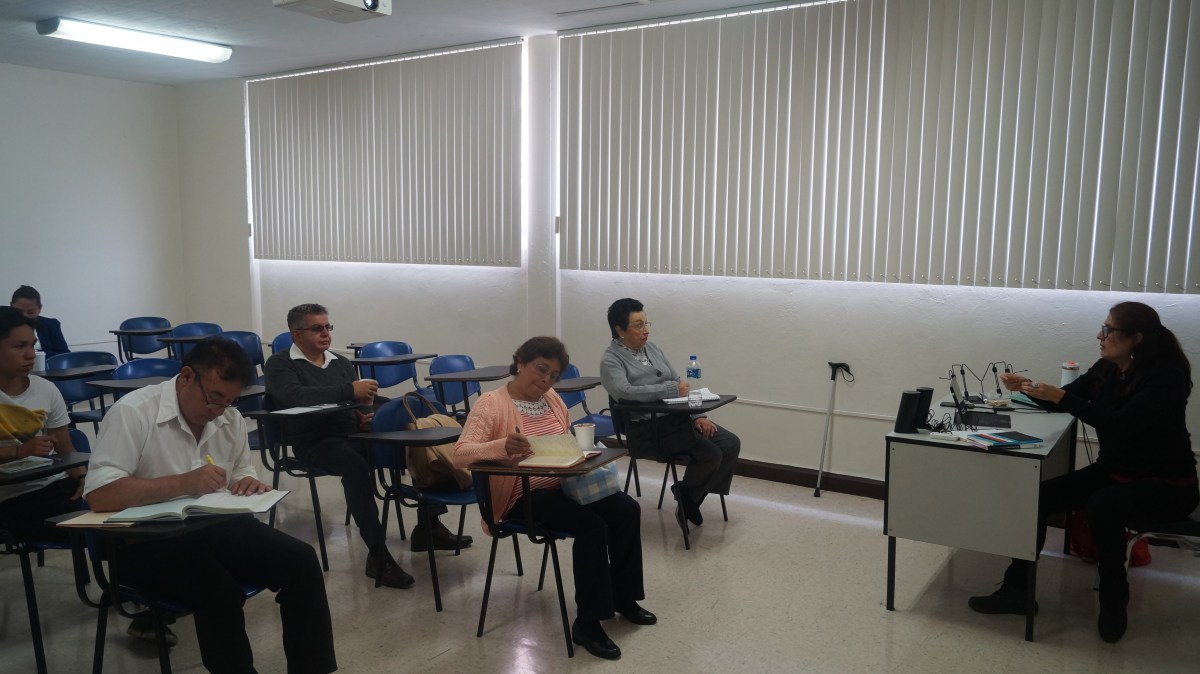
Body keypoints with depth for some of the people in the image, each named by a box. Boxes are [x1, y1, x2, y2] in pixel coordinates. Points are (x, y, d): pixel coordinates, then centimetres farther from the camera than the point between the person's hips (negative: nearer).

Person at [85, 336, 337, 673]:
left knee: (301, 560, -15)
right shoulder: (132, 412, -14)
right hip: (148, 540, -6)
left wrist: (249, 483, -8)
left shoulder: (231, 419, 5)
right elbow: (99, 496, -22)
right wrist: (183, 483, -30)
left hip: (216, 527, 6)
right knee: (221, 591, -33)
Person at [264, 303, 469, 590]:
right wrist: (349, 390, -25)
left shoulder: (341, 363, 22)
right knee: (355, 465, -37)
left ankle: (428, 527, 0)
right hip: (315, 442, -6)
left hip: (354, 435, 6)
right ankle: (377, 554, -30)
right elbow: (294, 396, -19)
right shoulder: (280, 364, 2)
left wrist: (366, 418, -8)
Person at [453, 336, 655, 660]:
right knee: (592, 526, -27)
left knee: (627, 510, -10)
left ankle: (622, 596, 10)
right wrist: (502, 447, -42)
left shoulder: (553, 399, 10)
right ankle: (587, 623, -13)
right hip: (522, 495, -7)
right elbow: (460, 454, -24)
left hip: (563, 482, 8)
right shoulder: (492, 403, -12)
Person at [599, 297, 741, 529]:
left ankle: (690, 500, 7)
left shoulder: (652, 348, 14)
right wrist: (671, 389, -24)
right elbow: (625, 392, -27)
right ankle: (684, 496, 8)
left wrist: (697, 415, 0)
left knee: (731, 444, -7)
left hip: (678, 417, 8)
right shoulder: (611, 361, -8)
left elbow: (678, 383, 14)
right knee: (711, 453, -22)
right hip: (647, 428, -8)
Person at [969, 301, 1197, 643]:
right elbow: (1063, 400, 9)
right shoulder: (1106, 368, 0)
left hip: (1167, 485, -7)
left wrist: (1060, 396, -34)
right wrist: (1028, 388, -11)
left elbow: (1121, 424, -31)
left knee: (1102, 505, -35)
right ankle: (1016, 589, -8)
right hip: (1114, 471, 7)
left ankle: (1114, 601, -12)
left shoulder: (1166, 376, -20)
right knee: (1040, 496, -15)